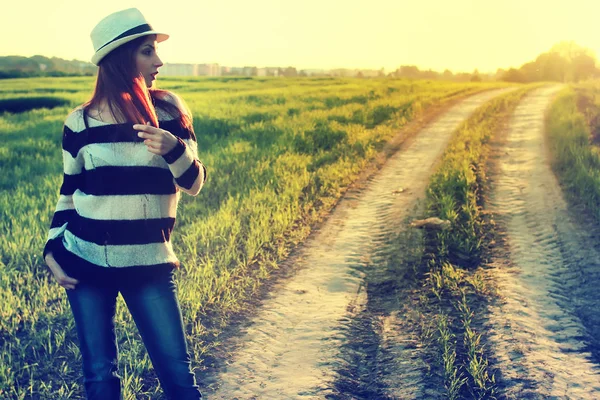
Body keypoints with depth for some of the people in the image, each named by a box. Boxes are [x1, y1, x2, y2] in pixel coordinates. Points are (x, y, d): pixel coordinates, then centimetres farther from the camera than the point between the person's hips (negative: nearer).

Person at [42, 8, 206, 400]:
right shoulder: (81, 121, -1)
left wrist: (173, 149, -24)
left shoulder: (169, 109, 0)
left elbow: (194, 183, -5)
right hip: (86, 263, 0)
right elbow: (69, 191, 10)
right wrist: (52, 249, 1)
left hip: (149, 265, 0)